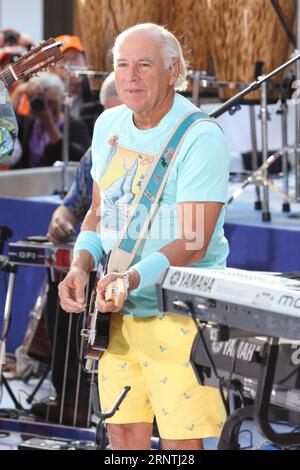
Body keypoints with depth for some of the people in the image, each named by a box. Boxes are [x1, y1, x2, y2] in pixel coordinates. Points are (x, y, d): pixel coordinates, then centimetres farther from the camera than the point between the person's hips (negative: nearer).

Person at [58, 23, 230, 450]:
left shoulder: (201, 137, -15)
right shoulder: (109, 125, 8)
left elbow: (193, 241, -20)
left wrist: (133, 278, -35)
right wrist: (80, 267, -4)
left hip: (180, 314, -6)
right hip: (118, 310, 7)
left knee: (181, 440, -7)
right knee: (123, 433, 9)